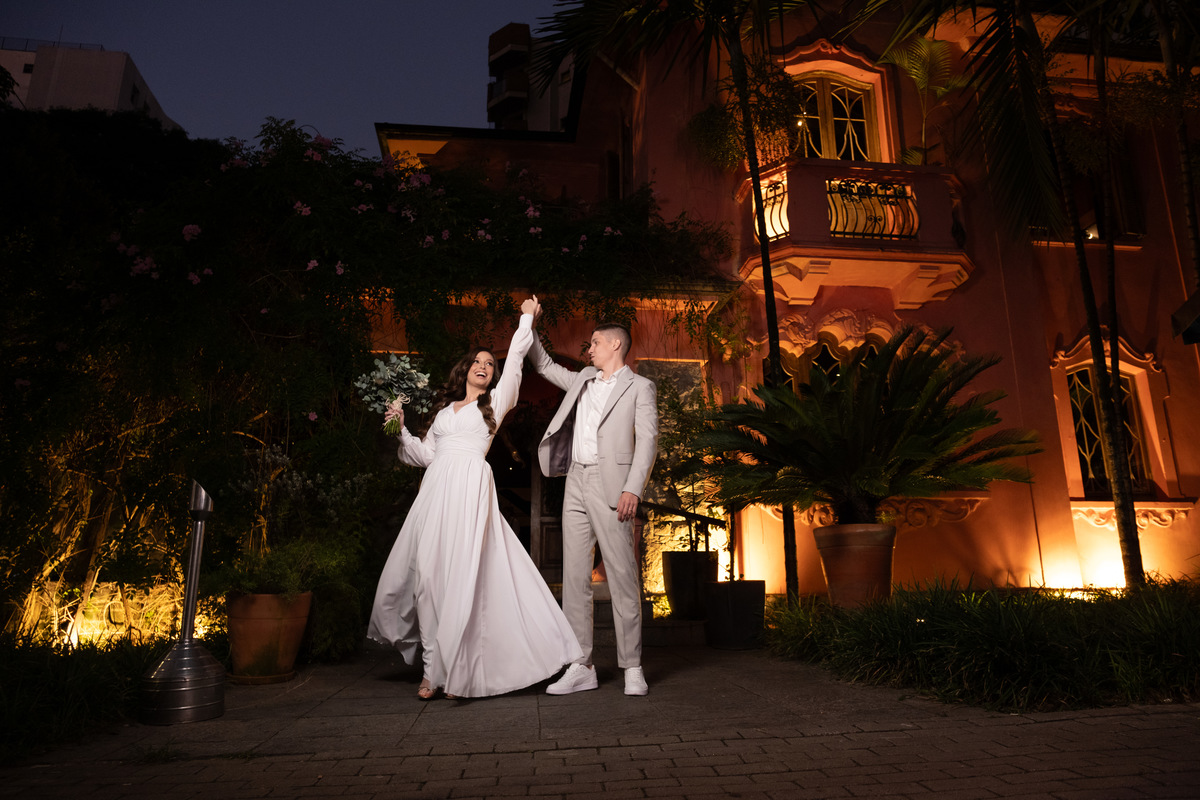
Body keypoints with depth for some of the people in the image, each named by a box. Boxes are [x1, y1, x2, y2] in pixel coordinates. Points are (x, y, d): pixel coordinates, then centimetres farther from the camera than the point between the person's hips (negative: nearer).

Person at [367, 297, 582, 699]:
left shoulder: (494, 403, 13)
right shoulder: (445, 409, 24)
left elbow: (515, 362, 6)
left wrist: (526, 319, 11)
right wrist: (400, 430, 14)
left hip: (471, 489, -4)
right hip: (436, 488, 4)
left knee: (462, 573, -10)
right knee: (426, 572, -1)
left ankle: (454, 669, -1)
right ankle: (434, 666, 11)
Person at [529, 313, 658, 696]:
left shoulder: (639, 386, 5)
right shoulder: (583, 380, 22)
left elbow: (647, 439, -5)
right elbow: (545, 366, 35)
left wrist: (633, 489, -15)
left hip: (610, 485, -6)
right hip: (575, 482, 6)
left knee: (622, 575, -4)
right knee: (575, 576, 3)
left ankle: (632, 667, 5)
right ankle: (581, 667, 9)